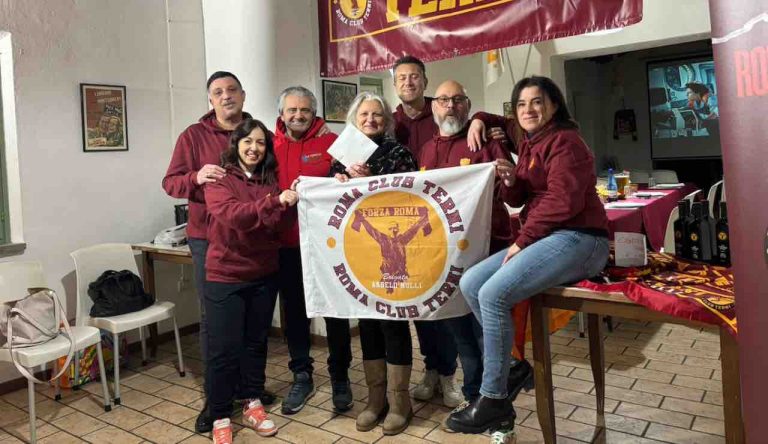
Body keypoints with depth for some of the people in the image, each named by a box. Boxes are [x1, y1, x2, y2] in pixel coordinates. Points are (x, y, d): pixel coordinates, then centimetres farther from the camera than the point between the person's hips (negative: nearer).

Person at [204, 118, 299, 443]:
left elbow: (281, 226, -2)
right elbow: (231, 215, -25)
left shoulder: (270, 181, 7)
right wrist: (275, 201, -35)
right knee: (224, 349, 2)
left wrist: (291, 203, -21)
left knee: (256, 342, 15)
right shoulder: (218, 180, -6)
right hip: (225, 276, -4)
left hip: (264, 275, 5)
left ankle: (252, 405, 29)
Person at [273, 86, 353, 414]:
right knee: (294, 311, 12)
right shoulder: (269, 147, 7)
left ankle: (340, 377, 25)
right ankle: (302, 377, 28)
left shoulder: (331, 142, -1)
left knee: (335, 310, 8)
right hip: (287, 244, 3)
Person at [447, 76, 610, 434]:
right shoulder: (528, 144, 19)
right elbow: (520, 199, 20)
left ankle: (494, 401, -12)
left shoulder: (564, 141, -8)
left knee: (492, 294, -24)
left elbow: (562, 201, -20)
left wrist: (523, 240, -14)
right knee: (470, 284, -3)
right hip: (546, 238, 9)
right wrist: (510, 180, -3)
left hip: (577, 239, -9)